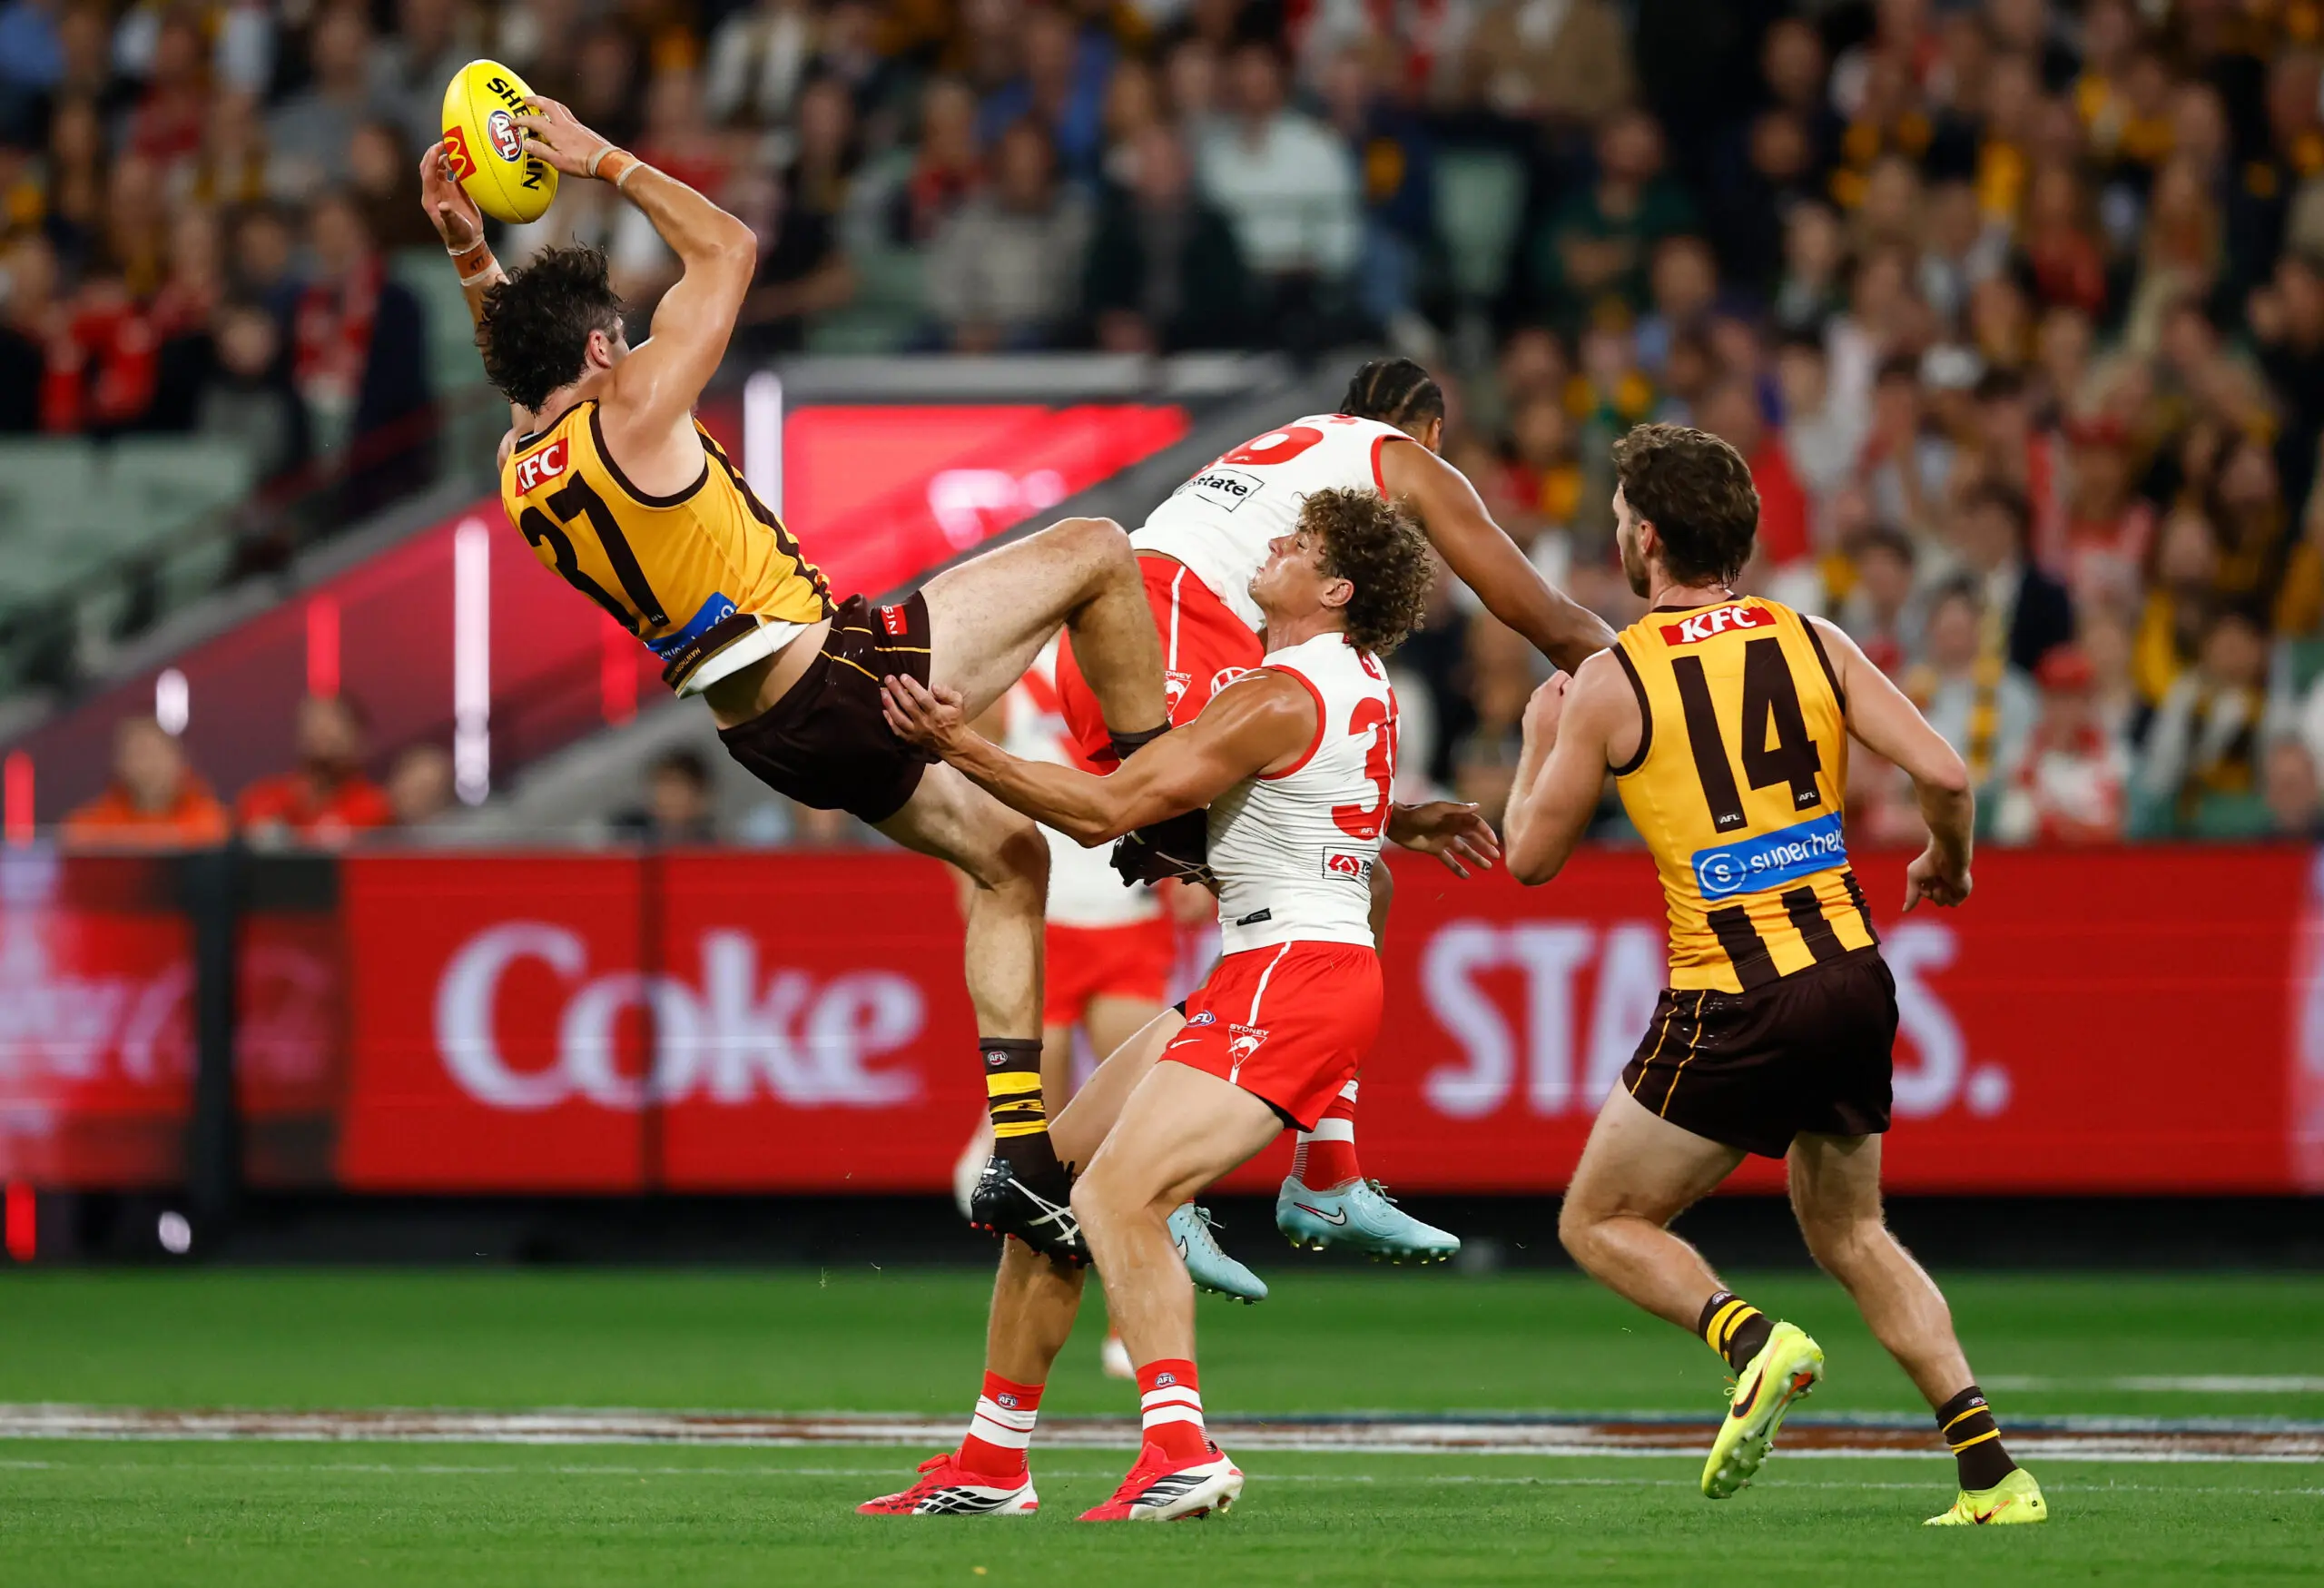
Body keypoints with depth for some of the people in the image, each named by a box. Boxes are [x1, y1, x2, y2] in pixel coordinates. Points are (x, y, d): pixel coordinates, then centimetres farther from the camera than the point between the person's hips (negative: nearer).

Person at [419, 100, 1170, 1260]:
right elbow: (726, 249, -4)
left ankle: (1019, 1155, 14)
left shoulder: (518, 469, 4)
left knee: (1007, 857, 22)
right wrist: (604, 162, 2)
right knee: (1095, 551, 3)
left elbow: (522, 354, 29)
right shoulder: (631, 411, -17)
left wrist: (469, 251, 18)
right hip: (840, 676, -9)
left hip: (767, 733, 9)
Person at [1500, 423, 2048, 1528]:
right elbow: (1943, 775, -4)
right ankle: (1990, 1468, 10)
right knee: (1848, 1231, 21)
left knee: (1599, 1223, 10)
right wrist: (1947, 865, 17)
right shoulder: (1812, 642, 4)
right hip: (1854, 978, 5)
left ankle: (1750, 1338, -17)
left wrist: (1539, 740, 20)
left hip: (1733, 1003, -5)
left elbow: (1530, 857, 2)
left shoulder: (1612, 681, -6)